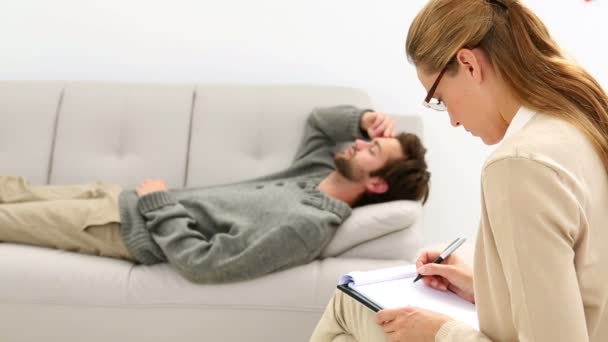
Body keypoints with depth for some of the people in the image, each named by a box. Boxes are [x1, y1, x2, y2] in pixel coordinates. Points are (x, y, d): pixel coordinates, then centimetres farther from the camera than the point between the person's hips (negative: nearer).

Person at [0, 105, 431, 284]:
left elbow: (202, 262, -30)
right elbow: (317, 120, 16)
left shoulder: (305, 224, -31)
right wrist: (364, 119, -5)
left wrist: (158, 202, -19)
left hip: (134, 227, -7)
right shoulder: (324, 174, -5)